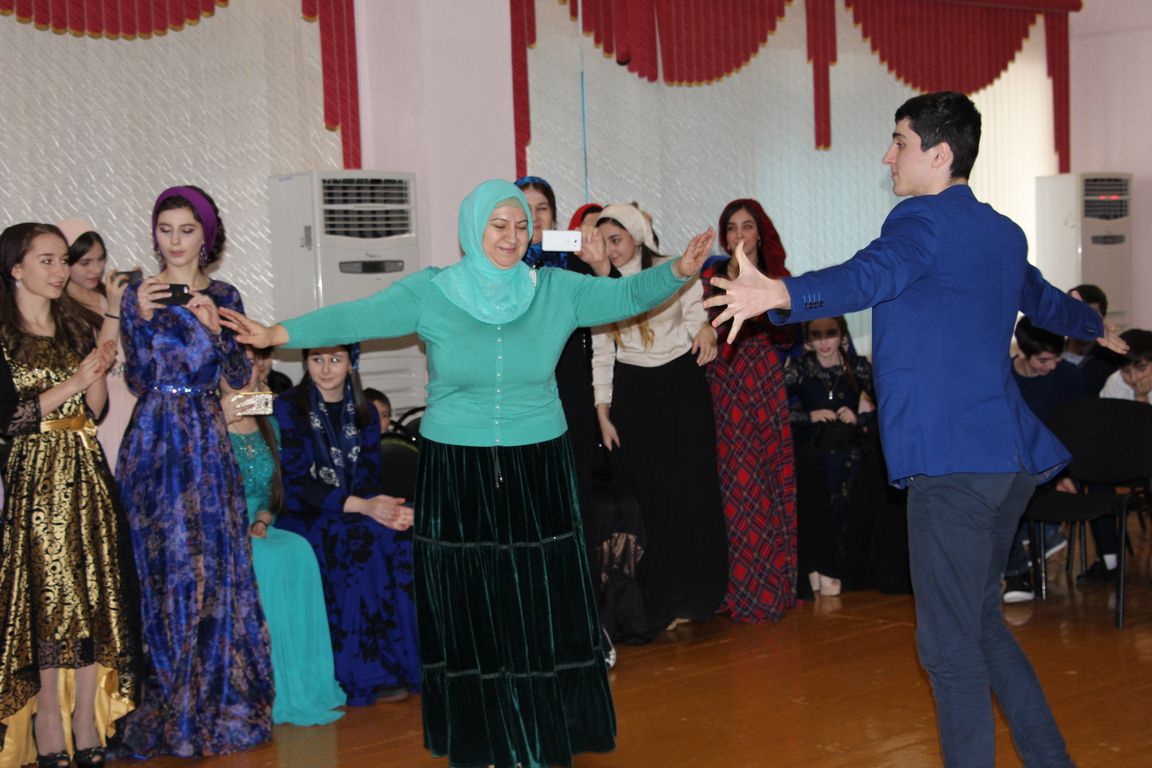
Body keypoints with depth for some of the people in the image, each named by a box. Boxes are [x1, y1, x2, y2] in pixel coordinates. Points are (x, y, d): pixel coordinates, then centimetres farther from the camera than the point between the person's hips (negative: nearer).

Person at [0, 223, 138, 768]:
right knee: (47, 598, -4)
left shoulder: (75, 327, 13)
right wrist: (73, 382, -13)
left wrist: (100, 367, -7)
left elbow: (95, 409, 10)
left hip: (86, 476, 5)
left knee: (94, 595, 2)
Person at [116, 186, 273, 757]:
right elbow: (137, 380, -2)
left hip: (206, 439, 1)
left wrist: (214, 328, -13)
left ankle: (217, 700, 13)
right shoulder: (137, 296, 4)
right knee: (164, 565, 1)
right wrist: (142, 318, -15)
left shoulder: (223, 296, 7)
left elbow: (239, 378, 1)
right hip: (154, 440, -1)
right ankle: (171, 707, 12)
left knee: (216, 562, 0)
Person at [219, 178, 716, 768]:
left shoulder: (558, 291, 2)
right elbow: (356, 317, -4)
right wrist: (276, 334, -12)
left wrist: (680, 271, -18)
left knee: (540, 605, 4)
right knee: (469, 607, 5)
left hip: (537, 471, 1)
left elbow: (627, 295, -1)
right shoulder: (429, 293, -3)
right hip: (455, 472, -1)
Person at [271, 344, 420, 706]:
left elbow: (368, 480, 6)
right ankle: (367, 675, -26)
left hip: (354, 516, 5)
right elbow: (297, 480, -13)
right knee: (366, 539, -32)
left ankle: (404, 661, -18)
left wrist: (384, 507, -19)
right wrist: (361, 506, -26)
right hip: (303, 520, -4)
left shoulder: (364, 414, 12)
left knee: (401, 537, -26)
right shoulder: (289, 408, -4)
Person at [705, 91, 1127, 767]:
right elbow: (1043, 300, 38)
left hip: (953, 458, -9)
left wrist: (780, 295, -46)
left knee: (951, 644, -3)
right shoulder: (1005, 234, 18)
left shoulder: (925, 220, -8)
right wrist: (1096, 326, 60)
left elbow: (870, 276, -30)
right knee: (982, 623, 20)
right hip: (1013, 456, 9)